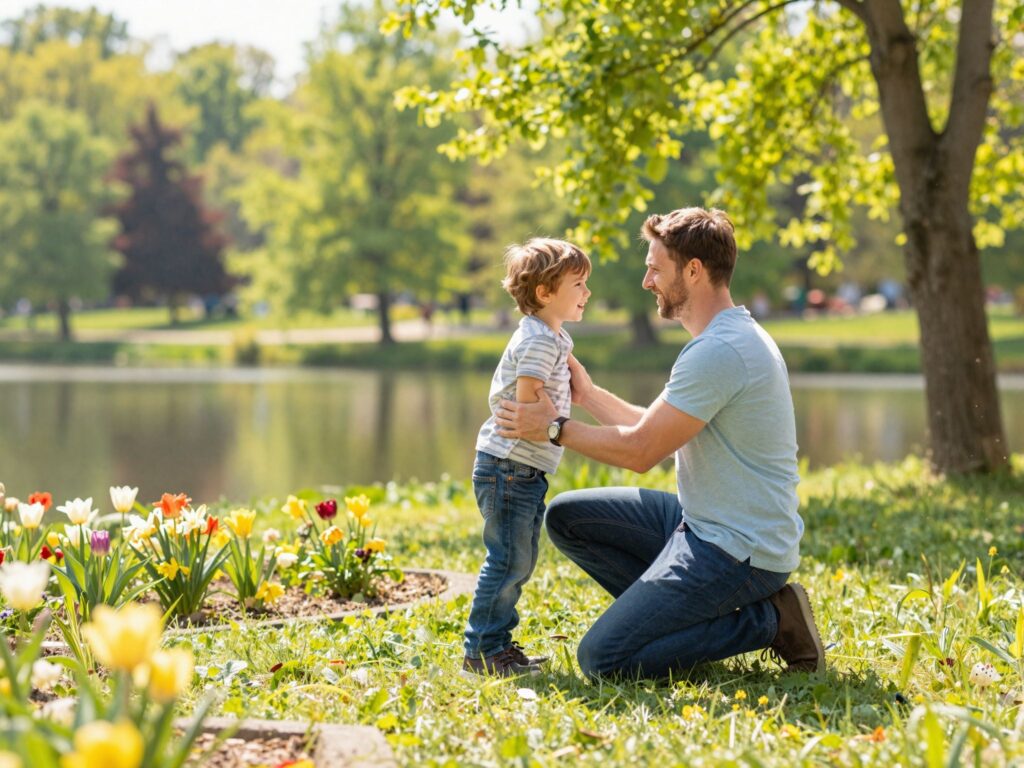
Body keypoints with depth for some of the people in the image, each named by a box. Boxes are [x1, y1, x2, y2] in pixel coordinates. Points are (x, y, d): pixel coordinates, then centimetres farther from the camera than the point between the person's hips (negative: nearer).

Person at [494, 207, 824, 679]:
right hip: (704, 521, 10)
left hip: (739, 550, -10)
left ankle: (767, 621, -6)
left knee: (602, 658, -15)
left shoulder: (719, 351, -22)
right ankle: (671, 612, 7)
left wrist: (554, 428, -8)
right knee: (566, 516, 10)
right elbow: (657, 433, 18)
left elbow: (641, 450, -19)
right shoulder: (731, 338, 12)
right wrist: (589, 395, 18)